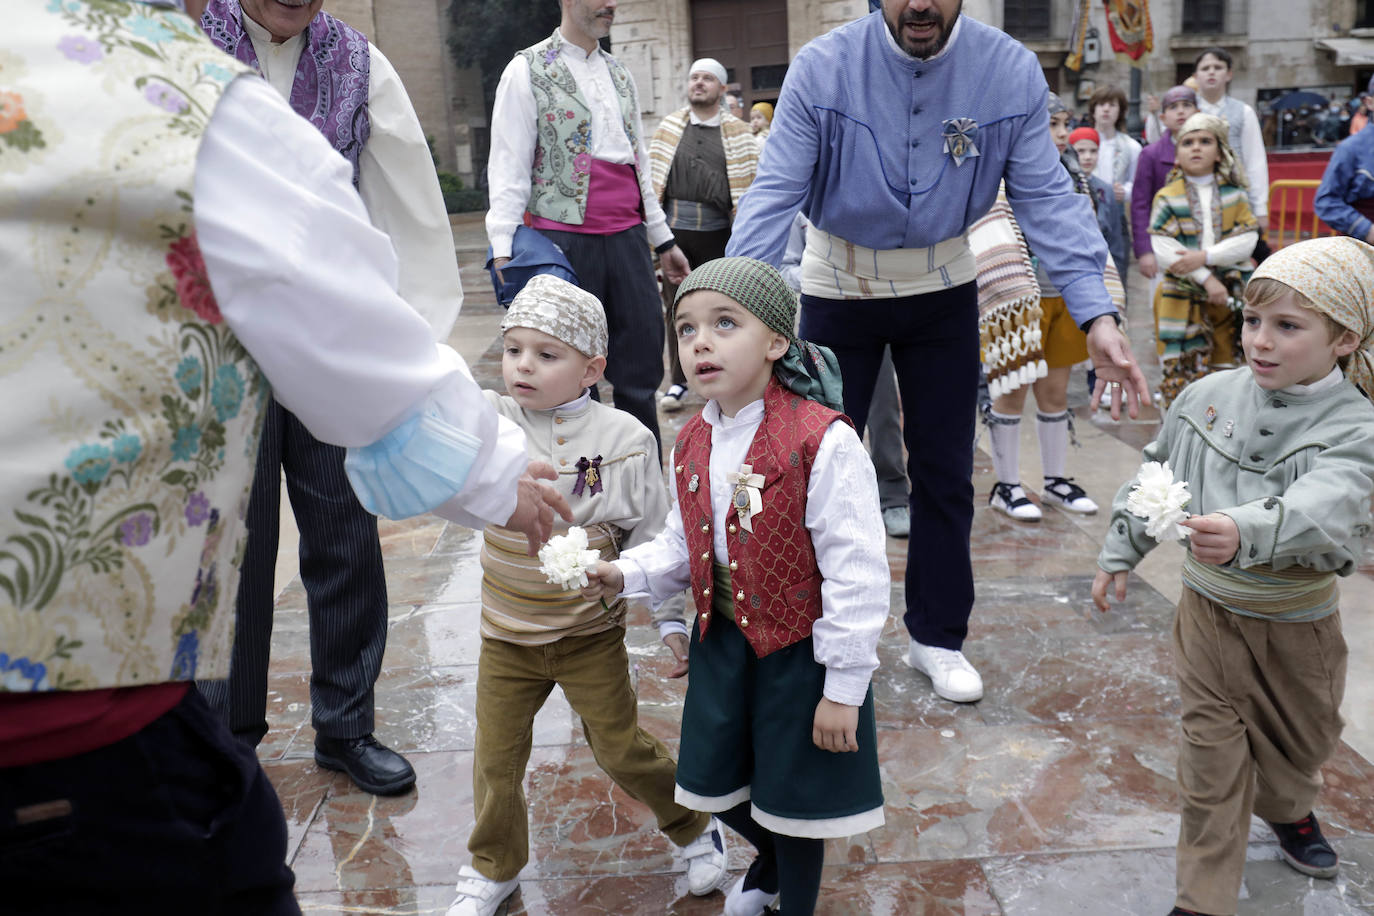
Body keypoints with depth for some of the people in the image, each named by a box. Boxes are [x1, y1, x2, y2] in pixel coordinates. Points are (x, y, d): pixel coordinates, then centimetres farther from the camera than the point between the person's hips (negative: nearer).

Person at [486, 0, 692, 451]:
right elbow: (508, 167, -5)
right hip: (565, 240, -5)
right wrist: (503, 251, -15)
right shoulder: (528, 70, 1)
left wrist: (663, 240, 21)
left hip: (628, 239, 6)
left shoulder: (619, 73, 19)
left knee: (643, 363, 5)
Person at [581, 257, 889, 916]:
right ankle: (768, 861, 54)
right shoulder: (693, 443, -1)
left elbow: (855, 572, -21)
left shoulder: (823, 443, -24)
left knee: (789, 797, 11)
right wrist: (626, 575, -8)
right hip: (721, 640, 7)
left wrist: (843, 688, -17)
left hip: (799, 648, -6)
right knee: (715, 784, 21)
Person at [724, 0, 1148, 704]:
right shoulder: (821, 67, -18)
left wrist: (1097, 316, -24)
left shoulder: (1012, 72, -13)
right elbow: (775, 192, -21)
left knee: (945, 472, 7)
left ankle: (937, 636, 25)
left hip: (943, 292, 2)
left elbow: (1046, 198, -14)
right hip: (839, 289, -1)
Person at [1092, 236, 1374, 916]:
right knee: (1211, 751, 4)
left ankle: (1288, 809, 57)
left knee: (1300, 736, 23)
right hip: (1209, 610, 1)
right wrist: (1120, 552, 11)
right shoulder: (1207, 397, -7)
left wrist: (1245, 530, -59)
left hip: (1298, 623, -1)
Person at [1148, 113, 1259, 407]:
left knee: (1225, 369, 5)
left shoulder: (1234, 194, 9)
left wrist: (1204, 256, -16)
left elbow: (1247, 240, -1)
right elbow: (1164, 250, -10)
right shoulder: (1167, 198, 1)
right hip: (1182, 297, -2)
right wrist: (1206, 279, -16)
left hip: (1230, 294, 2)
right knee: (1183, 371, -5)